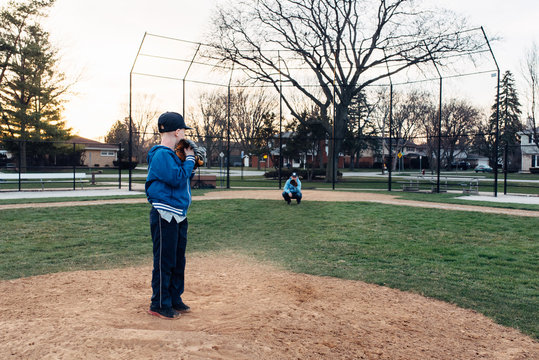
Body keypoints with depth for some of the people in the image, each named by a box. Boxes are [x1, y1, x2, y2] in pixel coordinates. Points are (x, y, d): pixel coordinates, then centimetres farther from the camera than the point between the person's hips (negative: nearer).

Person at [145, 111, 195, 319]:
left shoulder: (172, 154, 17)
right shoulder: (161, 154, -13)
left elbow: (185, 177, 21)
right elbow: (177, 178, -22)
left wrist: (189, 158, 8)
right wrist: (189, 159, -9)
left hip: (179, 215, 10)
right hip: (165, 216, -10)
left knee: (178, 260, 16)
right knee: (164, 261, -2)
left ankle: (174, 300, 27)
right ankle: (159, 305, 8)